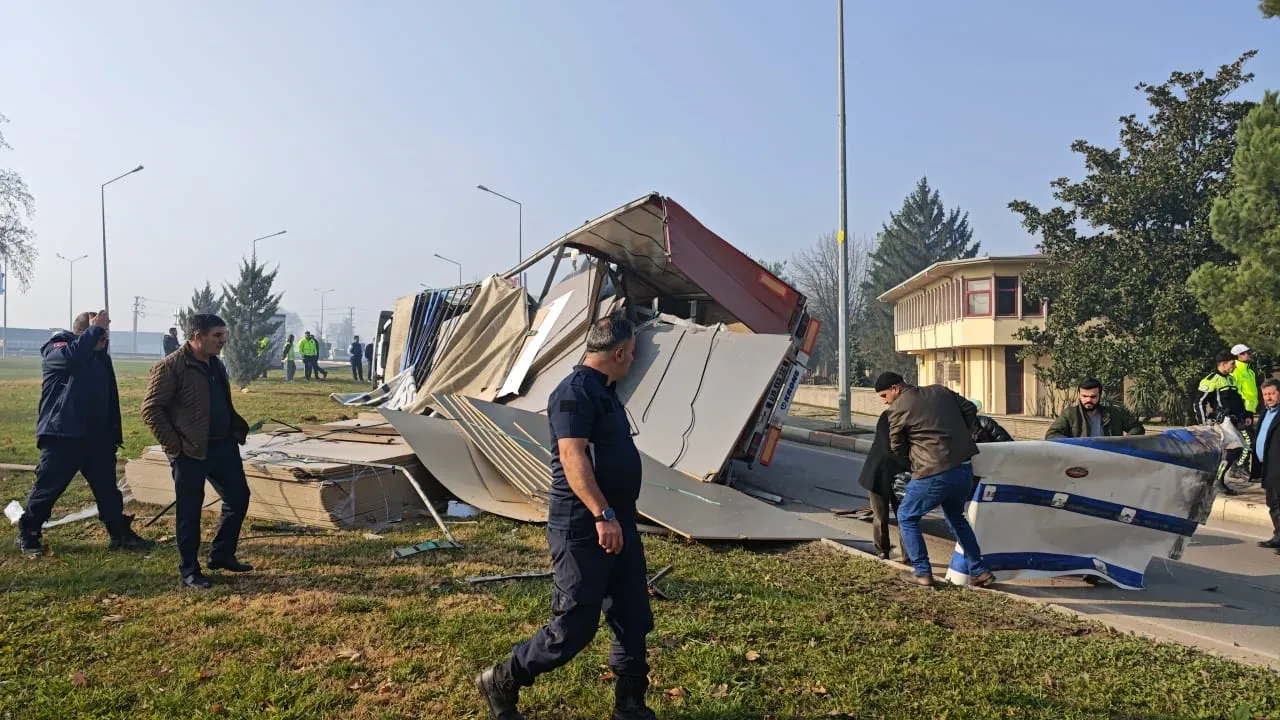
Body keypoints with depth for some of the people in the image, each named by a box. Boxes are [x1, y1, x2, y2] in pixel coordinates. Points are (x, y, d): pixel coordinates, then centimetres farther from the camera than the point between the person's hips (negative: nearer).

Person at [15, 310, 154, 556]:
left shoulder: (101, 357, 13)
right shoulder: (55, 350, -7)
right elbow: (72, 355, -34)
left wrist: (114, 434, 18)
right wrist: (95, 329, -26)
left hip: (97, 437, 6)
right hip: (61, 436, -6)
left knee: (108, 488, 10)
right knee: (47, 488, 4)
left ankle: (121, 534, 17)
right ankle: (28, 535, 21)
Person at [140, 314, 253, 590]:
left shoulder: (216, 364, 12)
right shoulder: (170, 367, -14)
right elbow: (151, 410, -16)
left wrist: (237, 429, 10)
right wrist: (174, 446, -16)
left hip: (224, 446, 8)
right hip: (191, 453, -8)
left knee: (238, 497, 12)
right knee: (189, 513, 3)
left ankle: (221, 555, 28)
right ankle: (190, 572, 16)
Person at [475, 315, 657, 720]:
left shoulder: (604, 392, 15)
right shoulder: (575, 392, -17)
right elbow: (572, 457, -28)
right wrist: (603, 515, -34)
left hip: (620, 526, 10)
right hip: (582, 531, -10)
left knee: (633, 620, 13)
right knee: (574, 629, -1)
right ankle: (501, 682, 18)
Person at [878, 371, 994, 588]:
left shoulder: (897, 408, -5)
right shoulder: (940, 391, 12)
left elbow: (896, 448, 3)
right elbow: (970, 410, 13)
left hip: (934, 474, -7)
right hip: (964, 470, 7)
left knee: (906, 517, 13)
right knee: (956, 518, 28)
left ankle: (922, 573, 12)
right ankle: (980, 571, 27)